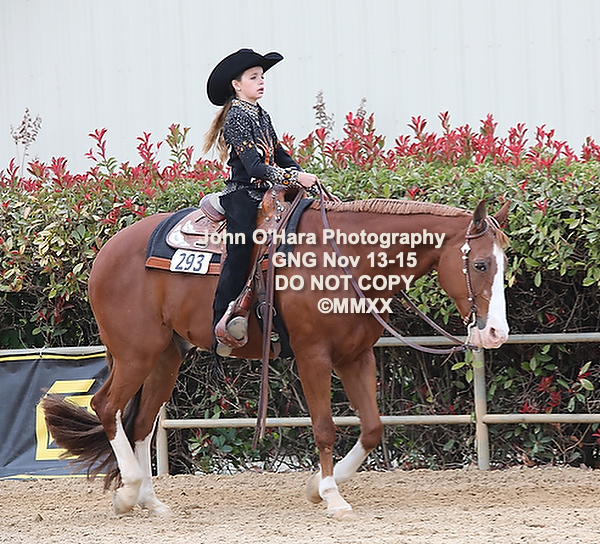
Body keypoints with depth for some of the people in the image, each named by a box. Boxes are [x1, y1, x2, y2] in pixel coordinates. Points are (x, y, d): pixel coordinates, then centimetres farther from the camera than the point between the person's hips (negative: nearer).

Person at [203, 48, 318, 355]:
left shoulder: (261, 116, 17)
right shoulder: (237, 117, -10)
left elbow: (279, 155, 23)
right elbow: (255, 166, -20)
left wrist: (303, 175, 7)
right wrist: (295, 178, -24)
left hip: (264, 194, 9)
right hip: (242, 195, -9)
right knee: (240, 250, -20)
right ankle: (223, 322, -24)